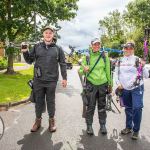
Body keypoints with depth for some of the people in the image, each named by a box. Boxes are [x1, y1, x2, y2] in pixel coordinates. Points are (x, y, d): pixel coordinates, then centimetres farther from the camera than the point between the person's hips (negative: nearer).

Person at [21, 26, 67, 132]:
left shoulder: (58, 48, 3)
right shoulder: (37, 47, 6)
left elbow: (63, 64, 5)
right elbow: (30, 61, 10)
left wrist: (64, 78, 2)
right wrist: (25, 52, -8)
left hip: (51, 81, -1)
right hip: (38, 80, 1)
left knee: (51, 101, 10)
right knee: (39, 101, 11)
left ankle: (52, 120, 25)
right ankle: (38, 120, 26)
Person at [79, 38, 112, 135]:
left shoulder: (105, 57, 4)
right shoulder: (87, 57, 0)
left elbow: (108, 71, 10)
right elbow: (80, 71, 3)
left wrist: (110, 84, 11)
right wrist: (84, 70, -20)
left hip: (103, 84, 2)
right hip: (91, 84, -1)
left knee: (102, 106, 12)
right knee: (90, 106, 2)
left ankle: (103, 125, 25)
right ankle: (89, 125, 16)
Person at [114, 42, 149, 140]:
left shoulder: (138, 60, -5)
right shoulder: (120, 61, 6)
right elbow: (116, 73, 15)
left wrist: (143, 67, -23)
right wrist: (118, 83, 1)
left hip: (137, 88, -4)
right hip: (124, 89, 4)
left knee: (137, 108, -9)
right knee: (128, 109, 15)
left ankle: (136, 130, 7)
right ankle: (128, 127, 31)